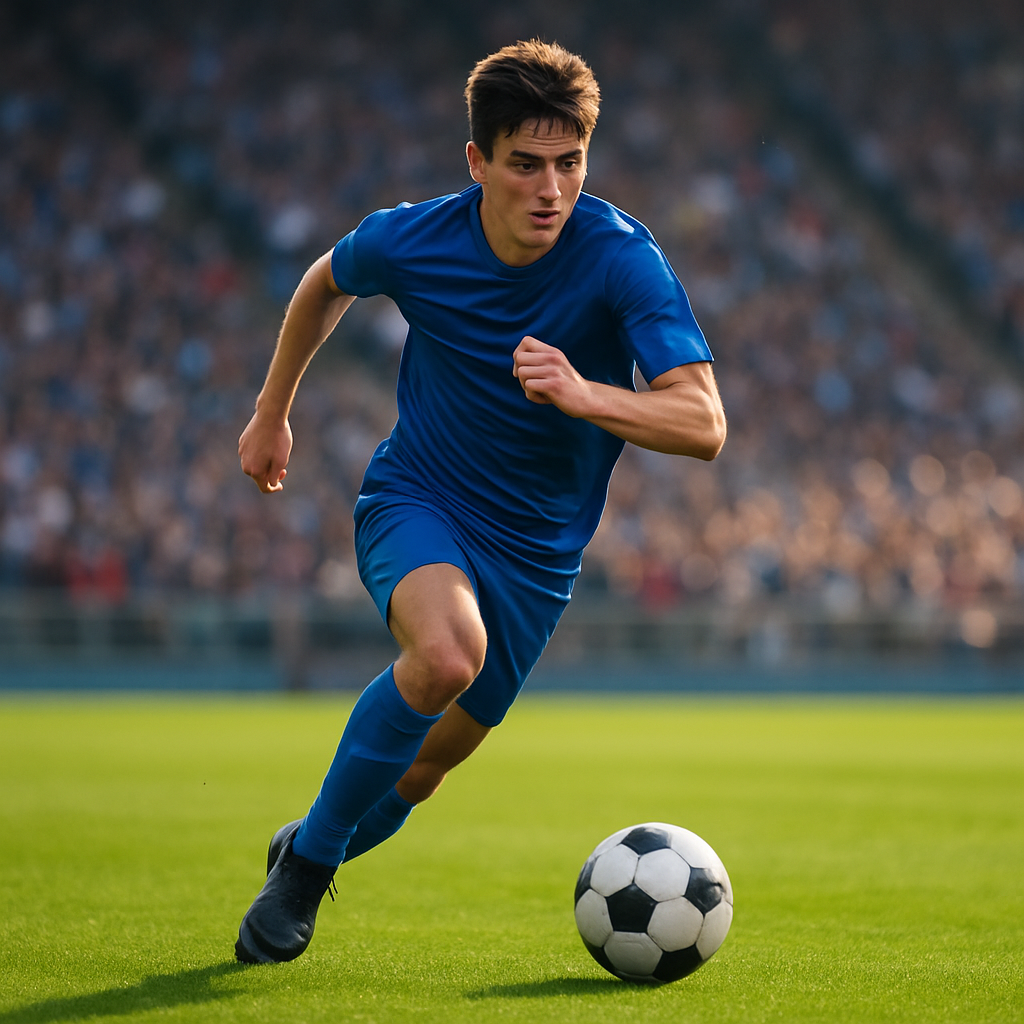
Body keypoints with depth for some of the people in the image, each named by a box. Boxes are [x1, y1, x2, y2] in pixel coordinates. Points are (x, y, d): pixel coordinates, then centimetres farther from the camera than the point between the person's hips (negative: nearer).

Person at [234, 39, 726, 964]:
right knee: (447, 652, -33)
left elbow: (704, 425, -29)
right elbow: (326, 283, 10)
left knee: (422, 767, 7)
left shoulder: (623, 258, -22)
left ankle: (314, 847, 41)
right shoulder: (411, 242, -15)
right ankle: (307, 861, -14)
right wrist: (273, 411, 19)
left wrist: (584, 396, -45)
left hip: (538, 546, 1)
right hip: (415, 501, -1)